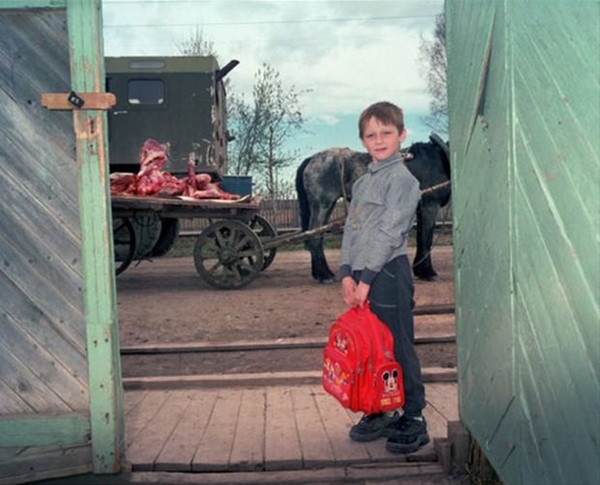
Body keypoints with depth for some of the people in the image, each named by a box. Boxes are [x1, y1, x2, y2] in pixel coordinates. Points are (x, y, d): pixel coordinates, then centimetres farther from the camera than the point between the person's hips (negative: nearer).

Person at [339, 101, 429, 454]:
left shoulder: (402, 179, -8)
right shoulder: (363, 182, 17)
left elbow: (389, 233, -15)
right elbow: (352, 228, 12)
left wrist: (366, 278, -17)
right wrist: (348, 273, 0)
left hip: (389, 273, -8)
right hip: (363, 276, 8)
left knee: (399, 349, -1)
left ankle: (413, 420, 9)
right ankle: (380, 413, 26)